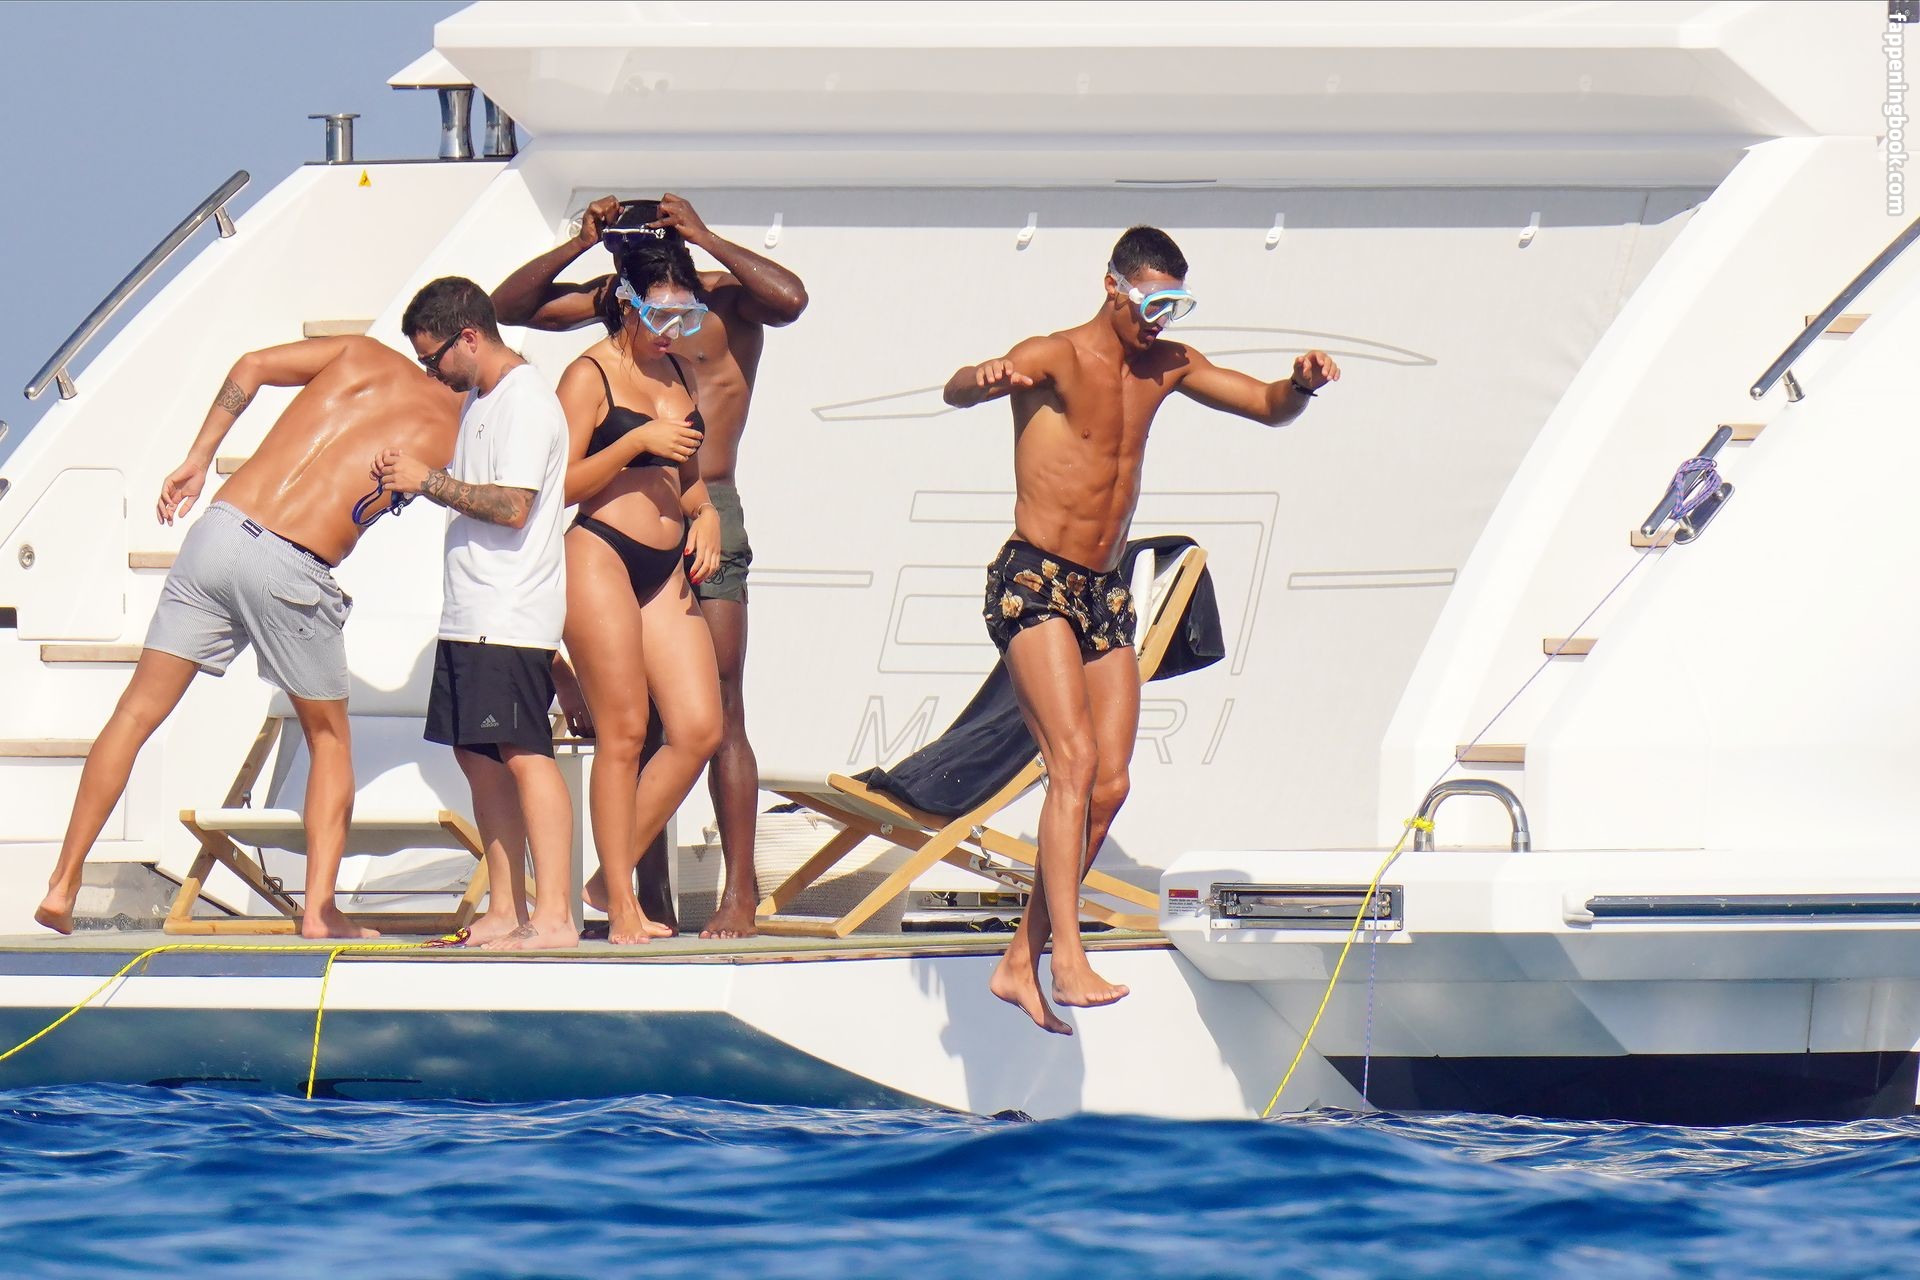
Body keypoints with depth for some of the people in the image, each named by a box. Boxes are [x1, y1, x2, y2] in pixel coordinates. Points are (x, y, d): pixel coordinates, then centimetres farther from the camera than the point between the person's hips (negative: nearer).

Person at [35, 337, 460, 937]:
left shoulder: (364, 355, 15)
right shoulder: (447, 431, 5)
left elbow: (251, 366, 12)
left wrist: (197, 459, 17)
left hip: (221, 529, 3)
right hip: (291, 571, -3)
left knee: (137, 712, 10)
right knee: (329, 738, 18)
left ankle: (61, 886, 7)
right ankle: (319, 909, 9)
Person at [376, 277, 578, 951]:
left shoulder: (526, 403, -13)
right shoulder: (479, 401, 18)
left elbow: (512, 507, -22)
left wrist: (430, 481, -16)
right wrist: (409, 475, 10)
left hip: (512, 617, -10)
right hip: (469, 615, 10)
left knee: (523, 754, -13)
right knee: (477, 756, 10)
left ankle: (554, 918, -16)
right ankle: (505, 913, 14)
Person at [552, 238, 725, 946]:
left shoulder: (681, 377, 17)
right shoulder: (590, 376, -5)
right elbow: (560, 484, -11)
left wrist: (705, 515, 10)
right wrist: (636, 442, -19)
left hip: (666, 567, 7)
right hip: (599, 557, -7)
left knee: (700, 729, -2)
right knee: (623, 733, -7)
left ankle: (619, 870, 12)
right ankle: (622, 905, -1)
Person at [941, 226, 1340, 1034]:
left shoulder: (1168, 367, 12)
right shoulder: (1055, 360, -10)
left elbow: (1268, 408, 16)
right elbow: (958, 392, -28)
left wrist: (1301, 384, -8)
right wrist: (985, 381, -53)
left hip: (1105, 594, 7)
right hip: (1033, 584, -7)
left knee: (1109, 784, 1)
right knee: (1075, 759, -21)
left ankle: (1020, 963, 10)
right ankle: (1067, 958, -28)